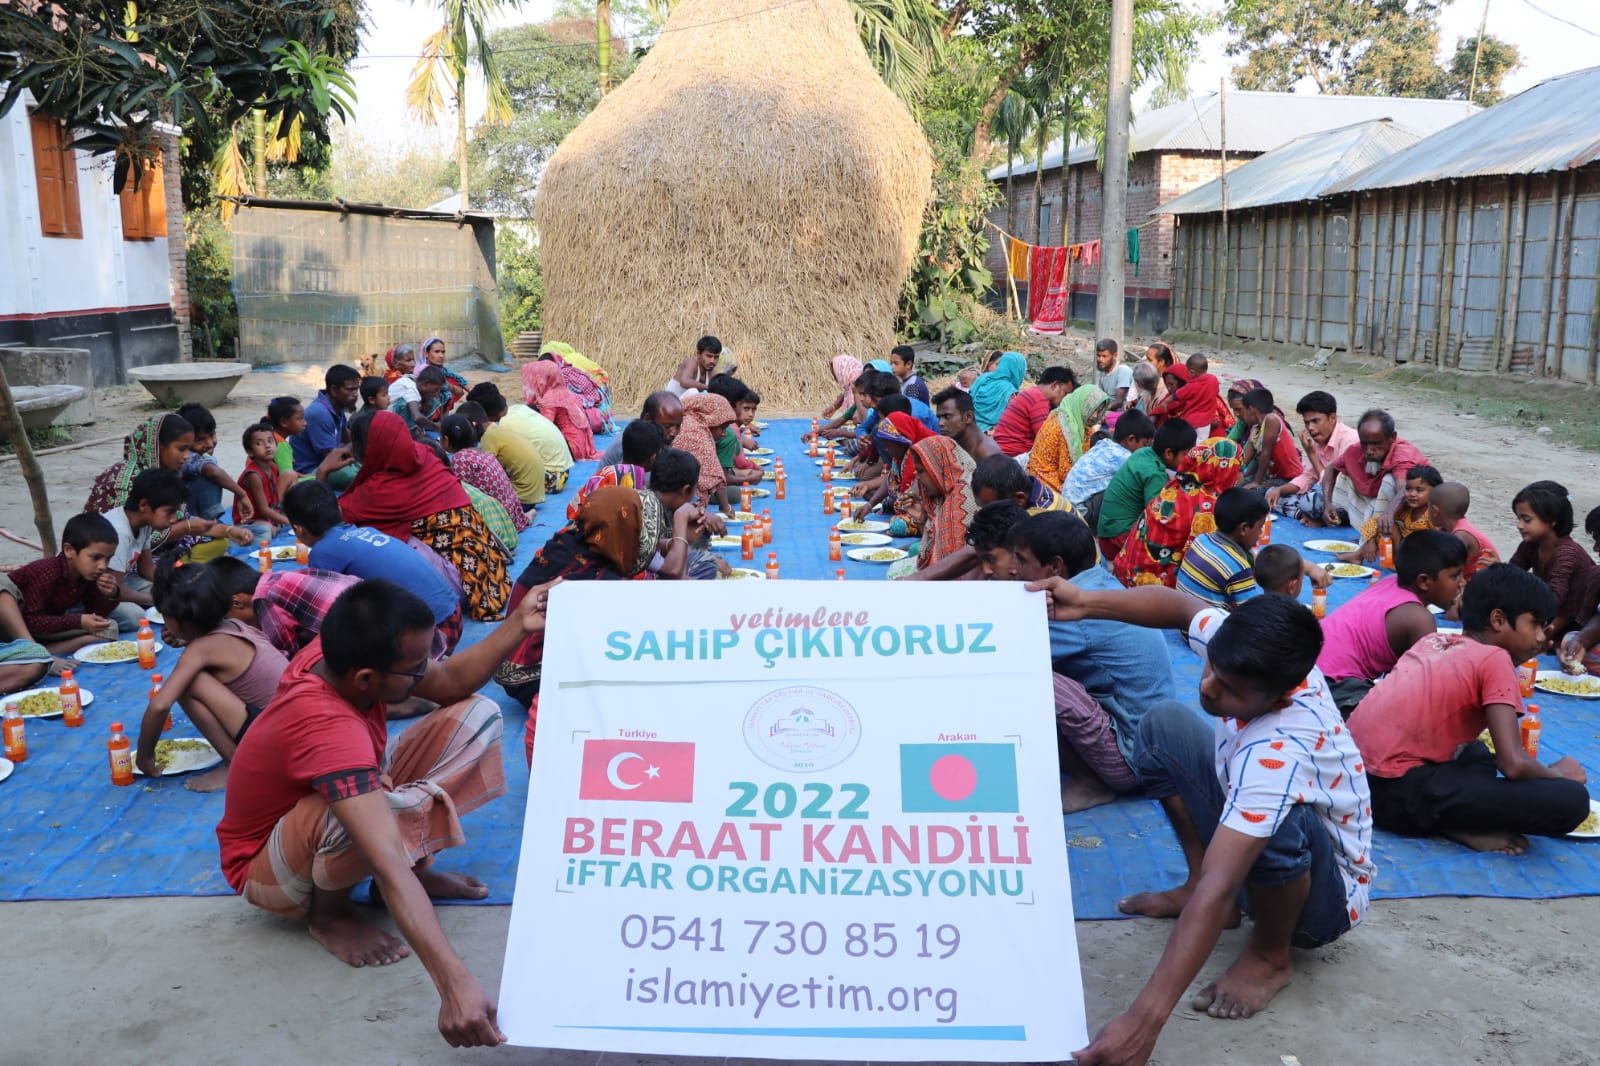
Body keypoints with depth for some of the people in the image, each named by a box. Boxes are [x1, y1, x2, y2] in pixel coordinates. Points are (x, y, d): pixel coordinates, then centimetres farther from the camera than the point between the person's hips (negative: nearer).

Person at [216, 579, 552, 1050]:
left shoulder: (341, 654, -20)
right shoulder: (328, 729, -42)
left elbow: (451, 683, -5)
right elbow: (388, 865, -51)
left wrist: (518, 625, -21)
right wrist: (455, 983, -57)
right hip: (269, 867, -7)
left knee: (476, 715, -10)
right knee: (397, 807, -42)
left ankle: (418, 868, -1)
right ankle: (329, 911, -10)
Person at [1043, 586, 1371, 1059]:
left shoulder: (1280, 753, -41)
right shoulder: (1249, 651, -22)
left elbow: (1219, 890, -47)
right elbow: (1180, 605, -1)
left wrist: (1146, 1017, -51)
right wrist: (1087, 602, -18)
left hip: (1327, 895, -7)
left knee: (1280, 820, -41)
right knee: (1163, 724, -1)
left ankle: (1270, 954, -9)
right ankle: (1194, 887, 8)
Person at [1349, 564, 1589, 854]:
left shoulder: (1433, 640, 16)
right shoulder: (1495, 659, -4)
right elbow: (1513, 764, -11)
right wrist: (1556, 772, 10)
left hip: (1354, 772, 8)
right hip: (1398, 790, -8)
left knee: (1477, 754, 37)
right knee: (1572, 801, -11)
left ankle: (1444, 816, 8)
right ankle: (1455, 825, -3)